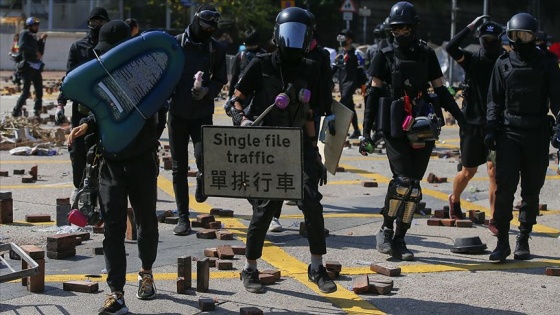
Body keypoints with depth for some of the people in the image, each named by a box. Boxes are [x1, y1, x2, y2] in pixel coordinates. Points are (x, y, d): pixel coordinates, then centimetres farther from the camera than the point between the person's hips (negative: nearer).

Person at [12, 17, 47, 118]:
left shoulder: (34, 37, 20)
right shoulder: (25, 34, -3)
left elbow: (40, 52, 18)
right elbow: (22, 46, -21)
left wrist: (41, 41, 9)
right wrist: (35, 52, -21)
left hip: (36, 67, 8)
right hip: (27, 67, -8)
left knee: (39, 91, 8)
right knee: (26, 92, -10)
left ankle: (37, 112, 15)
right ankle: (16, 112, -5)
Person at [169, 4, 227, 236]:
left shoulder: (216, 49, 4)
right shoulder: (176, 43, 1)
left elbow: (220, 80, 9)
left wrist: (207, 90, -11)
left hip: (202, 113, 0)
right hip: (177, 112, 0)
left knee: (204, 157, -17)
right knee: (179, 167, 3)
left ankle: (202, 182, 20)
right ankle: (183, 217, 10)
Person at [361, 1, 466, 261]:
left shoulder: (426, 54, 10)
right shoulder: (385, 56, 4)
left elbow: (440, 90, 13)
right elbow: (374, 94, 4)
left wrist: (462, 119, 5)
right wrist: (366, 132, 0)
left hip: (423, 129, 3)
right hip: (395, 128, -3)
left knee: (413, 186, 3)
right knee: (403, 180, -17)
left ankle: (399, 239, 11)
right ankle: (386, 230, 0)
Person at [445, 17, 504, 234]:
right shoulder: (472, 60, -1)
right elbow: (451, 48, -18)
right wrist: (471, 26, -18)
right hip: (472, 124, 0)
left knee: (495, 171, -8)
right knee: (469, 171, 10)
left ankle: (494, 220, -4)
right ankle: (454, 200, 40)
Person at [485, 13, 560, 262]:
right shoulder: (503, 64, 7)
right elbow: (494, 101, 9)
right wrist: (490, 129, 0)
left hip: (537, 136, 0)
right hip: (509, 133, 0)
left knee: (531, 192, 6)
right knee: (505, 188, -9)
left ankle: (523, 242, 15)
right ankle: (502, 243, -4)